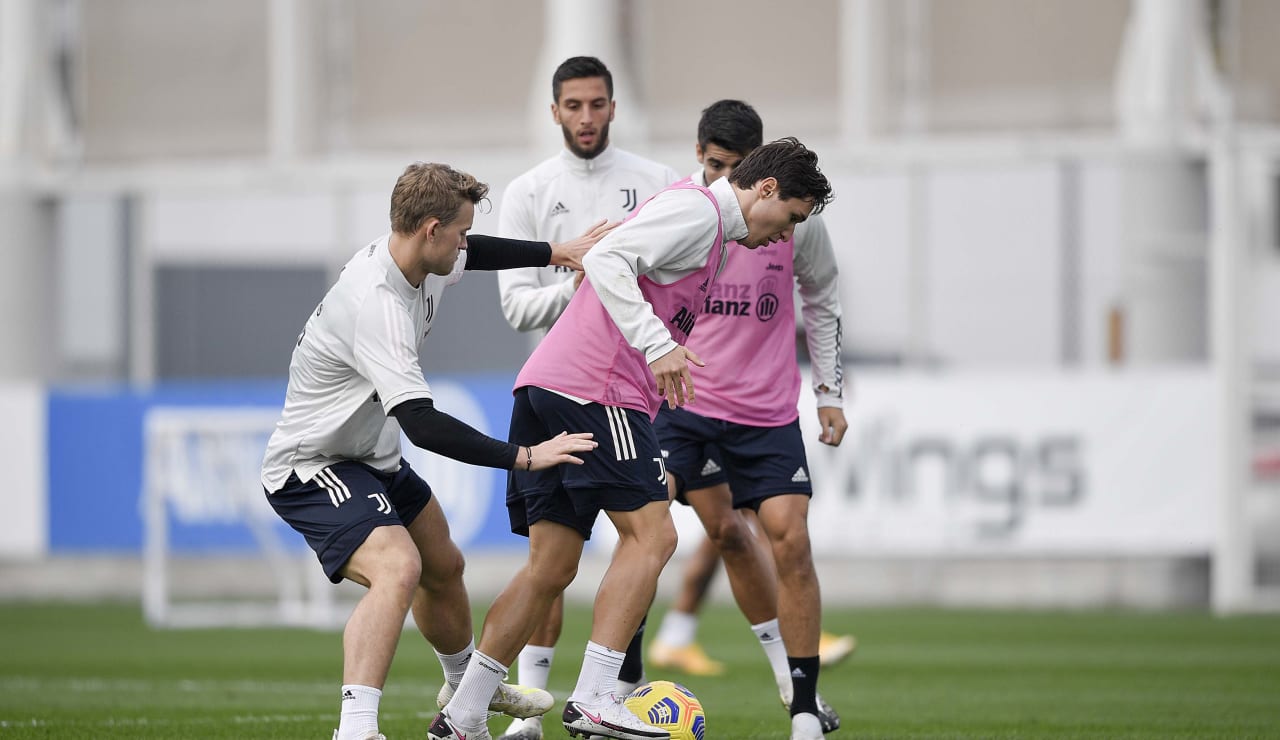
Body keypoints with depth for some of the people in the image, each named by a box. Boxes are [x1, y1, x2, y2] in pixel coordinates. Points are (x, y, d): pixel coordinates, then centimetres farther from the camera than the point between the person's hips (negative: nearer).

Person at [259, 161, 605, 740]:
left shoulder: (418, 261, -5)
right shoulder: (376, 306, -34)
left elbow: (471, 255, 23)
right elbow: (422, 425, -39)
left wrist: (556, 252, 21)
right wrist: (526, 457, -36)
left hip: (371, 456, 10)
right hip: (312, 468, -10)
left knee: (443, 567, 26)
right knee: (397, 569, -33)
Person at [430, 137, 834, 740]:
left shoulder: (712, 237, 26)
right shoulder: (697, 208, -5)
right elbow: (606, 261, -18)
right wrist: (657, 345, -25)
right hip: (594, 389, -10)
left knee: (551, 566, 9)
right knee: (652, 534, -9)